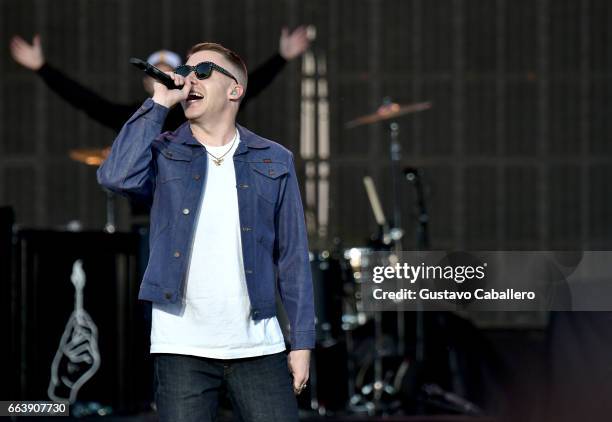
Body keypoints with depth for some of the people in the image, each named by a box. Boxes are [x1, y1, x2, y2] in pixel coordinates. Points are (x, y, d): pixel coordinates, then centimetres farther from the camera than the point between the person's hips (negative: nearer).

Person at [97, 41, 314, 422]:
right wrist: (159, 103, -7)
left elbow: (293, 257, 9)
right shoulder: (164, 152, 8)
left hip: (259, 347, 1)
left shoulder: (274, 161, 10)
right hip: (183, 347, -1)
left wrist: (302, 341, 3)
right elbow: (118, 177, -15)